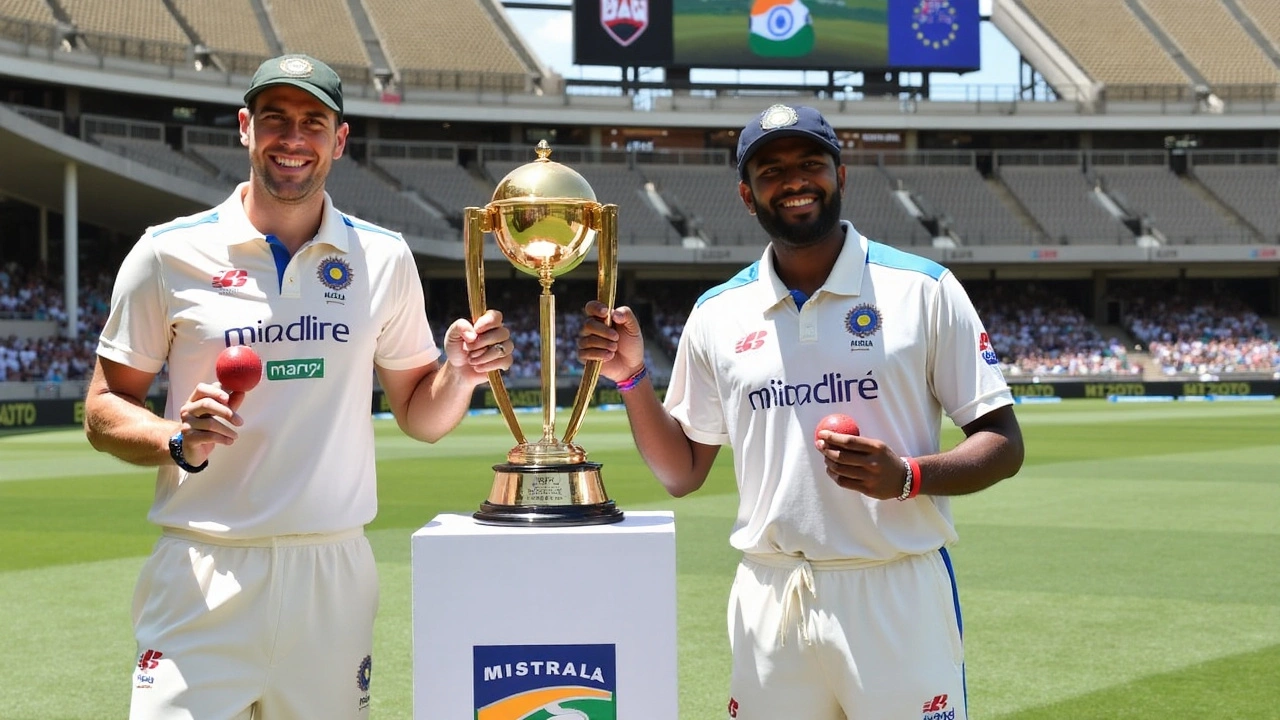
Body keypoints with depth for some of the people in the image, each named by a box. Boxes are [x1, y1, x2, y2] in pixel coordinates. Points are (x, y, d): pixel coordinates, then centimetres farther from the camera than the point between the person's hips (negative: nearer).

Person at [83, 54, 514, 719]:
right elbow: (104, 409, 4)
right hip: (203, 579, -2)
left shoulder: (384, 259, 8)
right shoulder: (169, 253, 1)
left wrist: (459, 374, -7)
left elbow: (420, 418, 14)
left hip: (335, 571, 2)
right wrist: (179, 441, -15)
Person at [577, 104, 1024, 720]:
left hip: (898, 595, -2)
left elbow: (1003, 445, 0)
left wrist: (908, 476, -18)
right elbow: (683, 473, 15)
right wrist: (632, 379, 0)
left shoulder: (924, 290, 0)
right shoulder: (717, 315, 9)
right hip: (769, 597, 3)